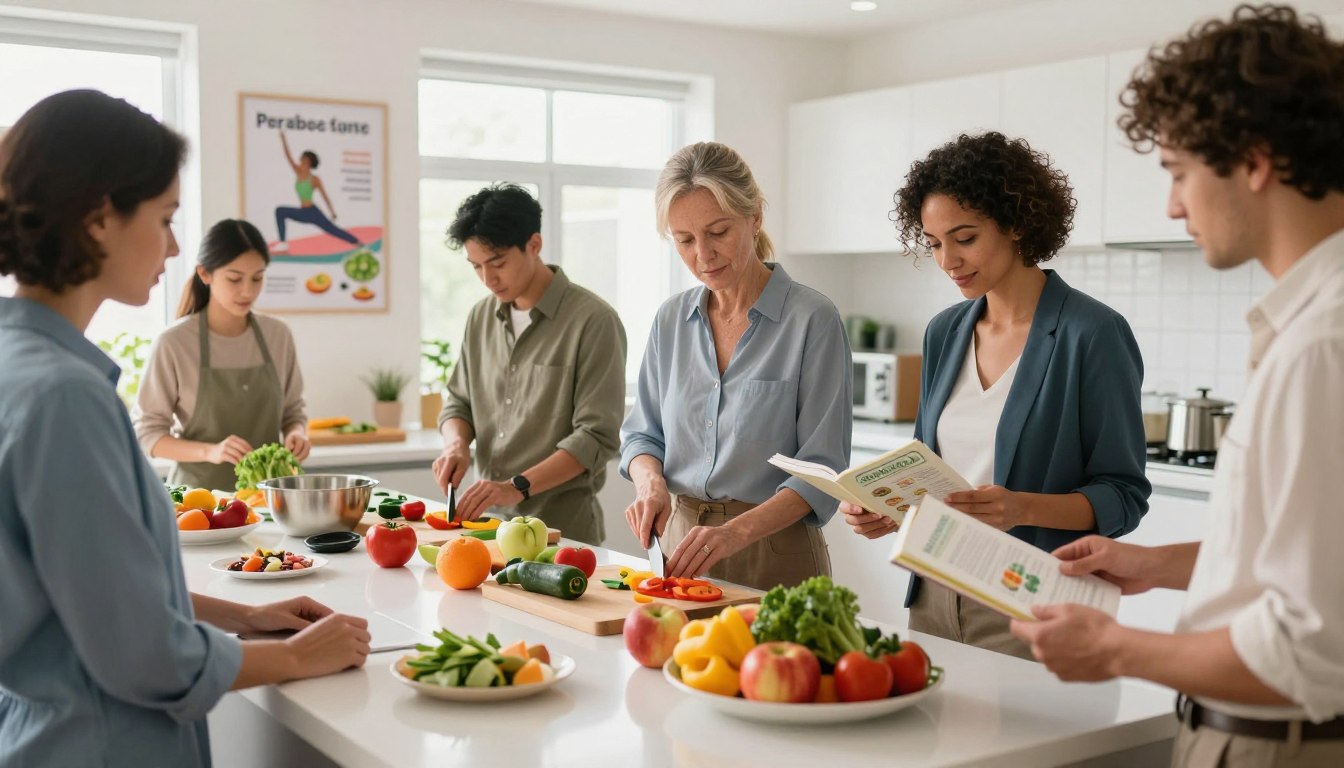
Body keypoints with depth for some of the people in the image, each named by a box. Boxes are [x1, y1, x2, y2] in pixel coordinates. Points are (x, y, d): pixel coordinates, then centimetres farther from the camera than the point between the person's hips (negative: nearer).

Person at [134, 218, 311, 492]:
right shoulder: (174, 343, -8)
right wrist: (210, 451, -20)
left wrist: (297, 433, -9)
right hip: (201, 491, -3)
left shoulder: (278, 335, 2)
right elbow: (148, 433, -5)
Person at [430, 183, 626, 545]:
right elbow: (458, 402, 16)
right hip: (489, 520, 6)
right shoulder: (481, 317, 7)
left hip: (563, 525, -5)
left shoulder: (592, 320, -13)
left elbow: (597, 437, -16)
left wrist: (518, 486, -24)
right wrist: (456, 443, -6)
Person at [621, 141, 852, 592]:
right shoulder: (671, 319, 4)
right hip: (682, 539, 5)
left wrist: (737, 531, -27)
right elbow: (642, 433, 13)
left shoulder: (811, 319, -12)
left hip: (776, 557, -4)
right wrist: (650, 482, -9)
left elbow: (822, 469, -15)